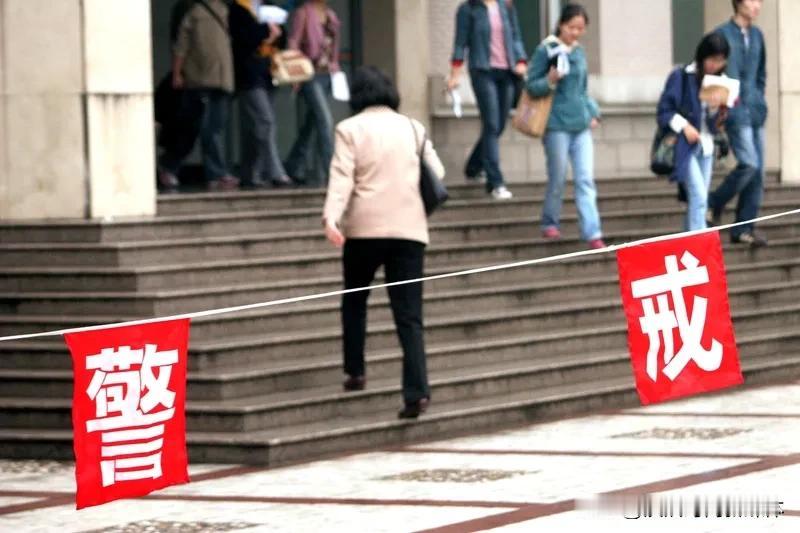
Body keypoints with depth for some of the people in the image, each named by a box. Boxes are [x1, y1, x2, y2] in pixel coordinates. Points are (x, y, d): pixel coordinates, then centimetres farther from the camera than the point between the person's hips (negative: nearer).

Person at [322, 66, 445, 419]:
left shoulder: (350, 129, 2)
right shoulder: (413, 128, 12)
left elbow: (342, 177, -11)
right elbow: (437, 175, 13)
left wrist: (331, 216, -20)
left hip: (365, 228, -2)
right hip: (410, 229, 2)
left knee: (354, 300, 21)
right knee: (409, 314, -1)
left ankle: (355, 372, 17)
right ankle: (417, 391, -13)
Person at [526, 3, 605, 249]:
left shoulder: (579, 51, 11)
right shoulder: (546, 50, -7)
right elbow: (532, 86, -6)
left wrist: (593, 112, 9)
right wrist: (549, 82, -25)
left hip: (581, 125, 5)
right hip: (557, 124, -5)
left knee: (586, 180, -1)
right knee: (557, 179, 4)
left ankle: (592, 233, -5)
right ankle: (550, 224, 23)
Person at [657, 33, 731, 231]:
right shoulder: (681, 76, -7)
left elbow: (717, 123, 9)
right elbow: (664, 109, -7)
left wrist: (715, 108, -11)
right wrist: (684, 126, -19)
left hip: (706, 147, 6)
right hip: (685, 146, -6)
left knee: (698, 199, 9)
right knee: (699, 196, -17)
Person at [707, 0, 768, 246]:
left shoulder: (756, 35, 13)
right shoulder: (723, 35, -8)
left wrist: (759, 101, 14)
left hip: (755, 111, 7)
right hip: (735, 112, -7)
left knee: (757, 171, 4)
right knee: (749, 163, -18)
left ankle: (744, 228, 10)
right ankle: (714, 204, 4)